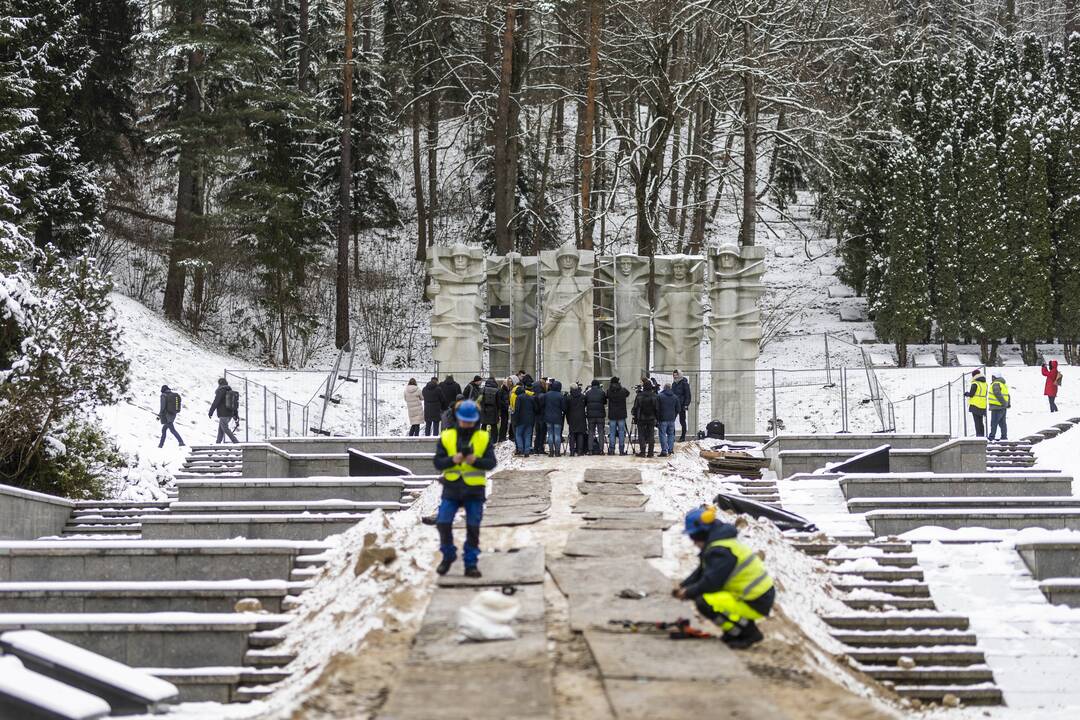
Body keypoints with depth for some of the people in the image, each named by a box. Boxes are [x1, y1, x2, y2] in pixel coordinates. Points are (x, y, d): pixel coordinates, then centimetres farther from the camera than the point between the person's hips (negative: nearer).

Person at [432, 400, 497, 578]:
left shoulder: (484, 438, 3)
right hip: (452, 488, 0)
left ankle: (471, 564, 11)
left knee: (473, 528, 2)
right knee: (443, 523, -6)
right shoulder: (446, 437, 3)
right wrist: (453, 460, -20)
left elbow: (491, 463, -4)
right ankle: (448, 555, 16)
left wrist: (475, 460, -22)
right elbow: (438, 463, -1)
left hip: (475, 490, 0)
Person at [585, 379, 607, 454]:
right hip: (600, 415, -1)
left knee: (591, 432, 5)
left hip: (590, 415, 1)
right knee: (601, 432, 3)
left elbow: (584, 403, 8)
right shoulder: (602, 392, -1)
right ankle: (601, 449, -3)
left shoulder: (588, 392, 3)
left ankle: (590, 450, -1)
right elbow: (605, 403, 6)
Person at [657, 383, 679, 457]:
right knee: (671, 434, 15)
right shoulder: (675, 397, 5)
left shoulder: (660, 396, -8)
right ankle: (670, 450, 15)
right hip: (672, 419, 4)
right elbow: (678, 409, 11)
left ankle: (664, 451, -9)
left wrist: (657, 418, 4)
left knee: (663, 434, -2)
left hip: (663, 419, -4)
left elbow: (657, 408, -7)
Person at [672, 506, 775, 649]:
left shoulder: (720, 551, -20)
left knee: (704, 603, -22)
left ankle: (749, 633, -12)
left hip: (756, 603, -10)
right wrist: (683, 586, 9)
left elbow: (711, 582, -23)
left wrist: (688, 593, -8)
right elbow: (702, 572, 20)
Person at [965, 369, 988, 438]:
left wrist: (966, 394, 8)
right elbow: (984, 394, 14)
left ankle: (979, 435, -8)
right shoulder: (984, 384, 9)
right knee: (981, 422, 14)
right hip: (983, 406, 7)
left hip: (975, 406, -7)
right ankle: (982, 435, 15)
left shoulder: (975, 384, -12)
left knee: (977, 422, -4)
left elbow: (971, 394, -13)